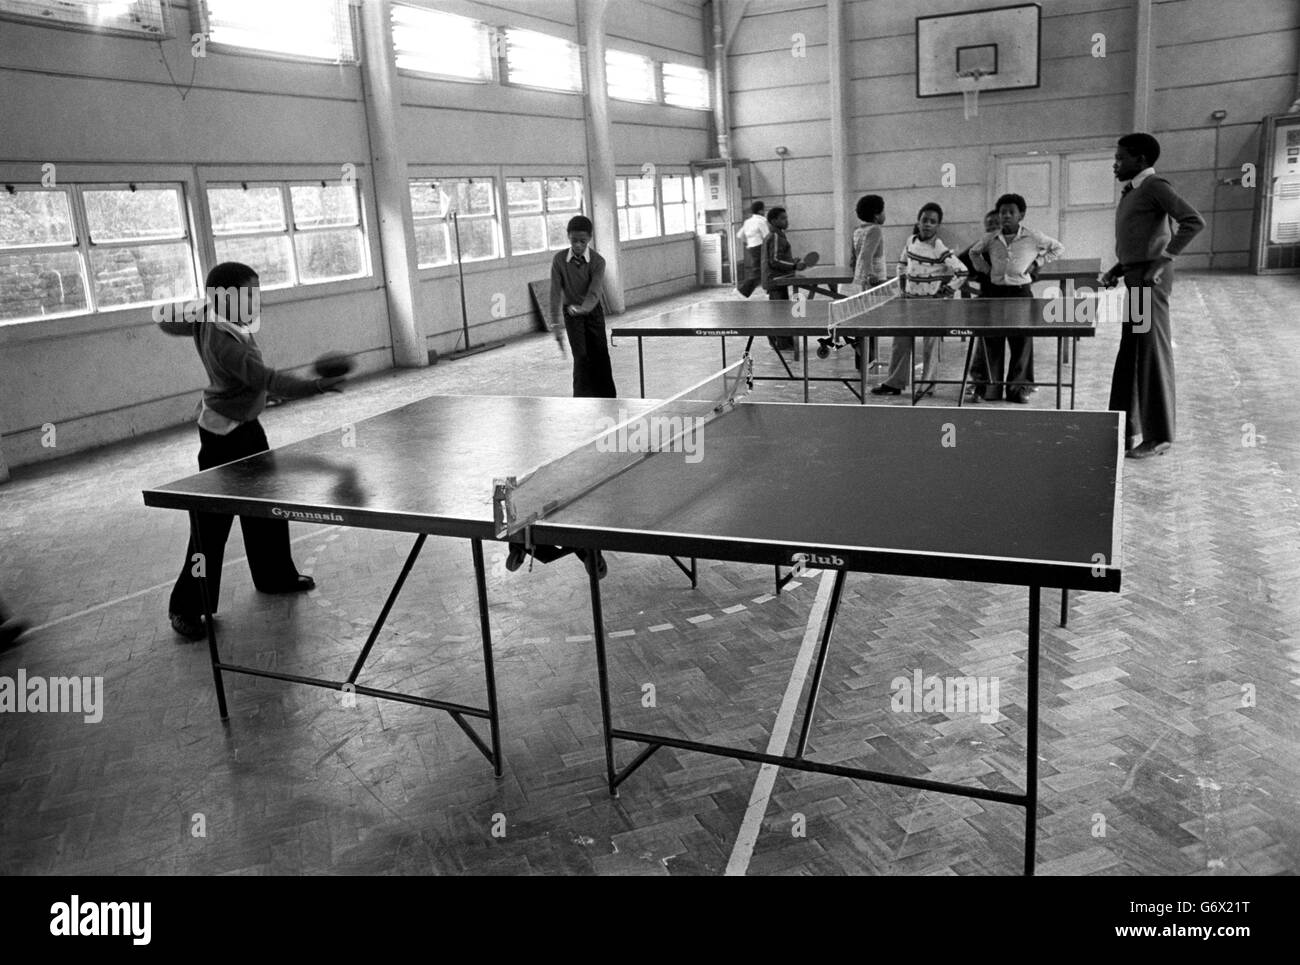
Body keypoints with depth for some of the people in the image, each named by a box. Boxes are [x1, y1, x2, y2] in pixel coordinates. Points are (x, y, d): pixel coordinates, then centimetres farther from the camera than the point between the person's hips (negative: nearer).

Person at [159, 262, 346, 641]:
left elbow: (169, 323, 12)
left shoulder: (209, 318, -3)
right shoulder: (224, 342, -29)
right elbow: (268, 379, -34)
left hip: (246, 426, 10)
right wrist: (315, 386, -40)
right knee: (213, 520, -4)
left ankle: (275, 575, 37)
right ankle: (186, 608, 6)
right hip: (223, 434, -10)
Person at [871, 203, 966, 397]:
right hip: (910, 300, 7)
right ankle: (894, 383, 17)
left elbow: (962, 272, -18)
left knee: (929, 345, 2)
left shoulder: (939, 249, -15)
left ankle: (927, 385, 12)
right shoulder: (912, 241, 4)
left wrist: (946, 292, -15)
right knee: (901, 342, 9)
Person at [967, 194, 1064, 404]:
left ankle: (1018, 388, 8)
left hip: (1021, 291, -2)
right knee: (991, 341, 2)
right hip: (994, 290, 2)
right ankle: (988, 388, 8)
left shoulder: (1033, 237, -1)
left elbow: (1058, 248, 11)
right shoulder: (990, 239, 5)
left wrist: (1037, 263, 1)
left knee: (1021, 341, 0)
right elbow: (974, 252, 24)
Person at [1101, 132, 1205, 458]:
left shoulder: (1155, 186, -8)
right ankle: (1127, 431, 18)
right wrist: (1116, 270, 11)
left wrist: (1162, 261, -21)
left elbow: (1194, 221, -18)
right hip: (1134, 279, 9)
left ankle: (1158, 437, 2)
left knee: (1152, 356, -5)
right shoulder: (1131, 192, 18)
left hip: (1150, 279, -9)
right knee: (1128, 358, 11)